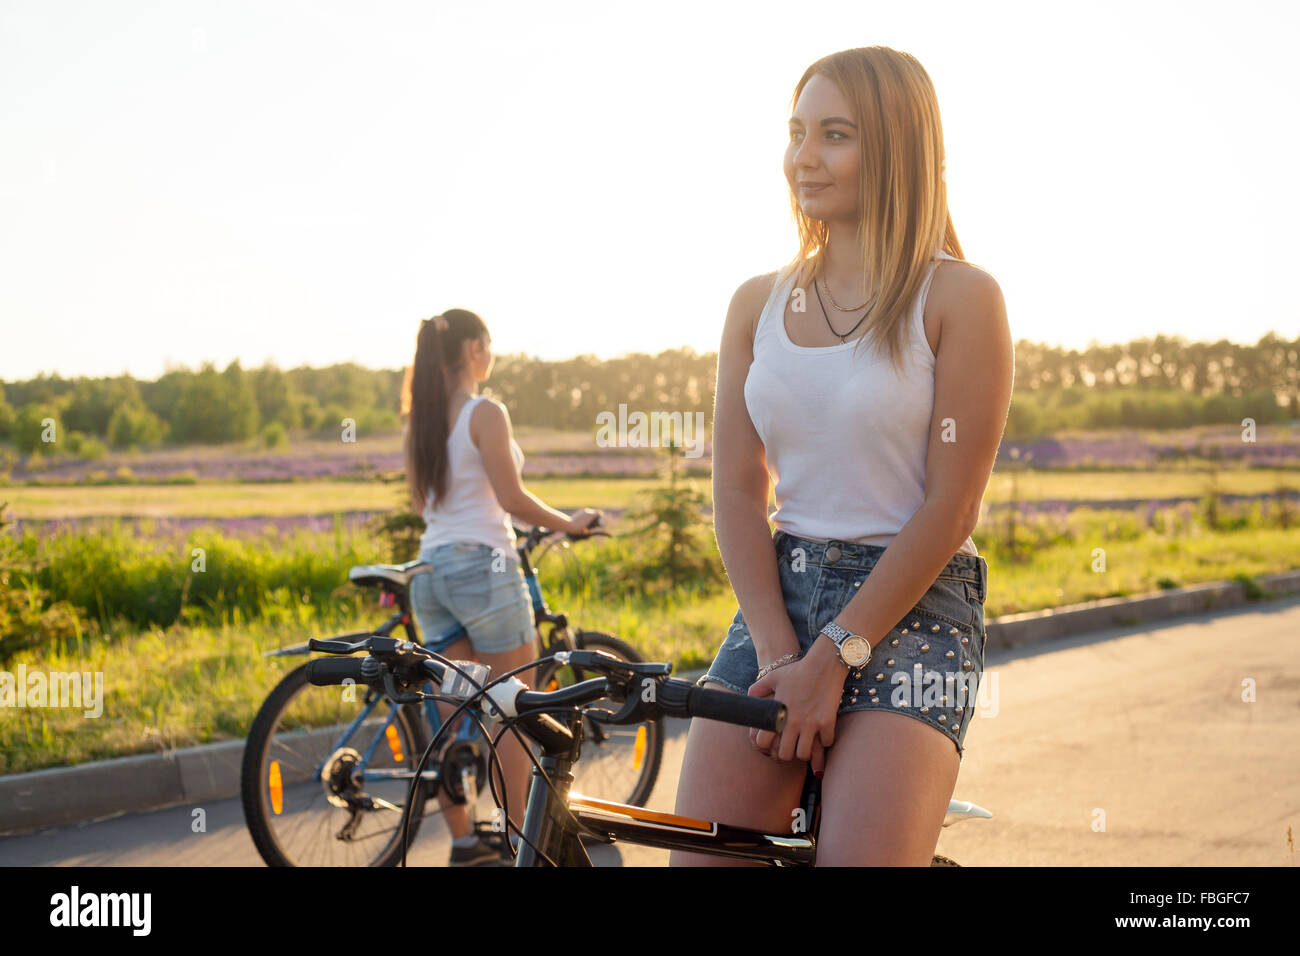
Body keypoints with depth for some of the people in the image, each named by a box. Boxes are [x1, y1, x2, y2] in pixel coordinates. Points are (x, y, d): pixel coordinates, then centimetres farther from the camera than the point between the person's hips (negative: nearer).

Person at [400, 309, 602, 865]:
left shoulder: (421, 419, 10)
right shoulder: (485, 413, -12)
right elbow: (512, 498, -15)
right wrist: (567, 524, -1)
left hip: (431, 568, 7)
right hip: (483, 567, -7)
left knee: (451, 712, 10)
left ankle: (463, 842, 15)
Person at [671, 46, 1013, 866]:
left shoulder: (960, 298, -4)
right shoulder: (759, 304, 10)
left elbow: (951, 507, -9)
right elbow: (737, 492, 4)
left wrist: (833, 656, -13)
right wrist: (778, 652, -9)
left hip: (908, 610, -4)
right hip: (776, 595, 4)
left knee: (860, 856, -18)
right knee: (699, 859, -7)